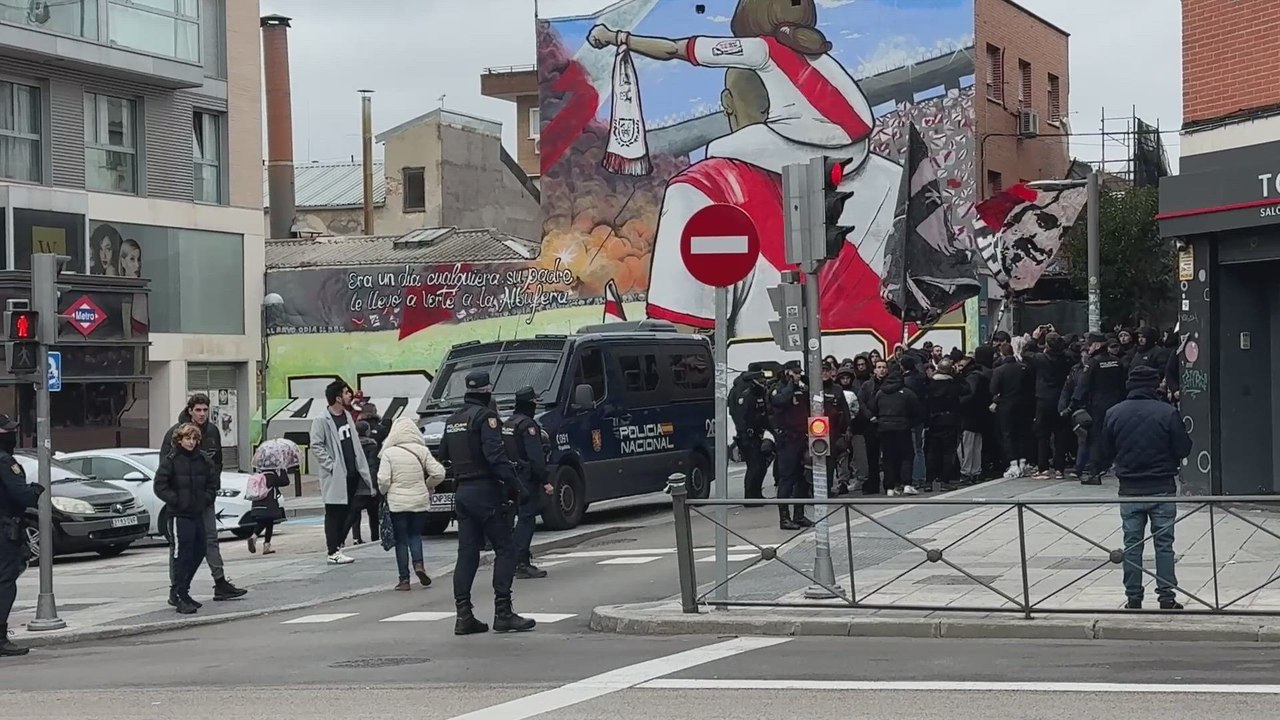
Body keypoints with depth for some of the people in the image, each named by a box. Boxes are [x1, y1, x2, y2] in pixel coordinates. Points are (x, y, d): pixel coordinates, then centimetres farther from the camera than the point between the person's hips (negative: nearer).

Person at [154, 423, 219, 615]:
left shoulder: (203, 460, 8)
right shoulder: (170, 460, -7)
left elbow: (213, 482, 19)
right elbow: (159, 486, -9)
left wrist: (207, 498, 5)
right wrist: (175, 500, -14)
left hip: (198, 513, 7)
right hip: (179, 515, -6)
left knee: (198, 553, 11)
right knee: (182, 555, -9)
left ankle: (178, 592, 24)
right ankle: (180, 597, -5)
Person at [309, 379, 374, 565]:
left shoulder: (347, 416, 13)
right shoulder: (322, 421, -11)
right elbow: (316, 446, -14)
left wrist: (360, 467, 11)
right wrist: (331, 465, -18)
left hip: (352, 474, 8)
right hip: (335, 476, -8)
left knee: (352, 513, 8)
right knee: (334, 514, -1)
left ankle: (337, 545, 20)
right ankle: (333, 553, 3)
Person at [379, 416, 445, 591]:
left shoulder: (389, 453, -7)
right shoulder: (422, 451, 0)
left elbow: (383, 479, -12)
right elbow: (439, 473, -4)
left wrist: (385, 492, 8)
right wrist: (428, 485, 13)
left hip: (397, 502, -2)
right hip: (420, 501, 2)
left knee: (401, 539, 5)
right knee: (415, 534, 18)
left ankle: (404, 579, 4)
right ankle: (419, 564, -6)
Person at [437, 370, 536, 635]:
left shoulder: (453, 420, 14)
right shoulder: (485, 417, -12)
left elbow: (443, 455, 22)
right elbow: (495, 455, -21)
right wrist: (516, 485, -19)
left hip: (462, 492, 8)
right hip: (486, 491, -8)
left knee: (467, 553, 8)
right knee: (505, 550, -2)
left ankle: (464, 615, 5)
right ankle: (503, 612, -7)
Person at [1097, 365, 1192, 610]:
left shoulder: (1114, 414, -2)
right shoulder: (1168, 413, -10)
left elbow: (1104, 456, 3)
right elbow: (1183, 449, -7)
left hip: (1129, 489, 2)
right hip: (1162, 488, -2)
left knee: (1132, 545, 8)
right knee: (1164, 544, 5)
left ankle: (1133, 598, 9)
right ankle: (1166, 597, 4)